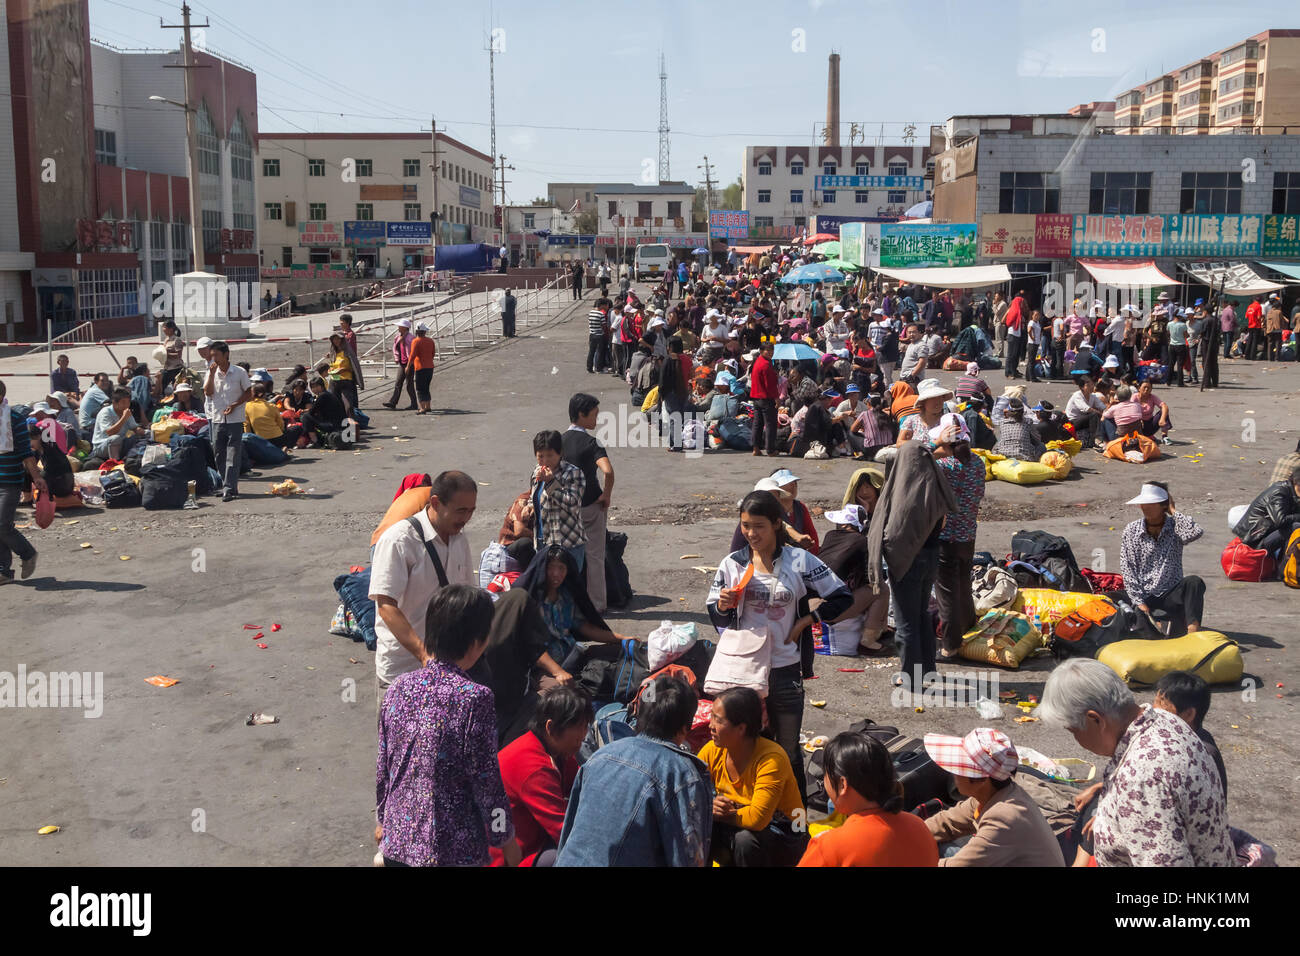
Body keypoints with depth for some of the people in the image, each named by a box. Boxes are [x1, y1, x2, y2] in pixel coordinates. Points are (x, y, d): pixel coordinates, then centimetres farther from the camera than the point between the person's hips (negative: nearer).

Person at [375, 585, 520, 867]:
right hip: (452, 851, -5)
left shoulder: (399, 687, -3)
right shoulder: (473, 698, -19)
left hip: (396, 843, 5)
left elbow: (383, 767, 6)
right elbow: (487, 781, -13)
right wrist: (506, 839, 0)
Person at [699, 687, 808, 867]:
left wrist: (716, 813, -22)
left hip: (785, 838, -5)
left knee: (746, 838, -36)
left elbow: (757, 818, -34)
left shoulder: (772, 759, -27)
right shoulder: (711, 751, -9)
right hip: (736, 826, 5)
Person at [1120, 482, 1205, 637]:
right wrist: (1139, 601, -11)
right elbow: (1127, 570, -2)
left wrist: (1173, 512, -10)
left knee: (1194, 582, -33)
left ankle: (1193, 630, -39)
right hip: (1146, 596, 0)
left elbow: (1197, 532, -25)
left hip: (1172, 593, 1)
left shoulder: (1174, 527, 0)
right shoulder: (1131, 532, 1)